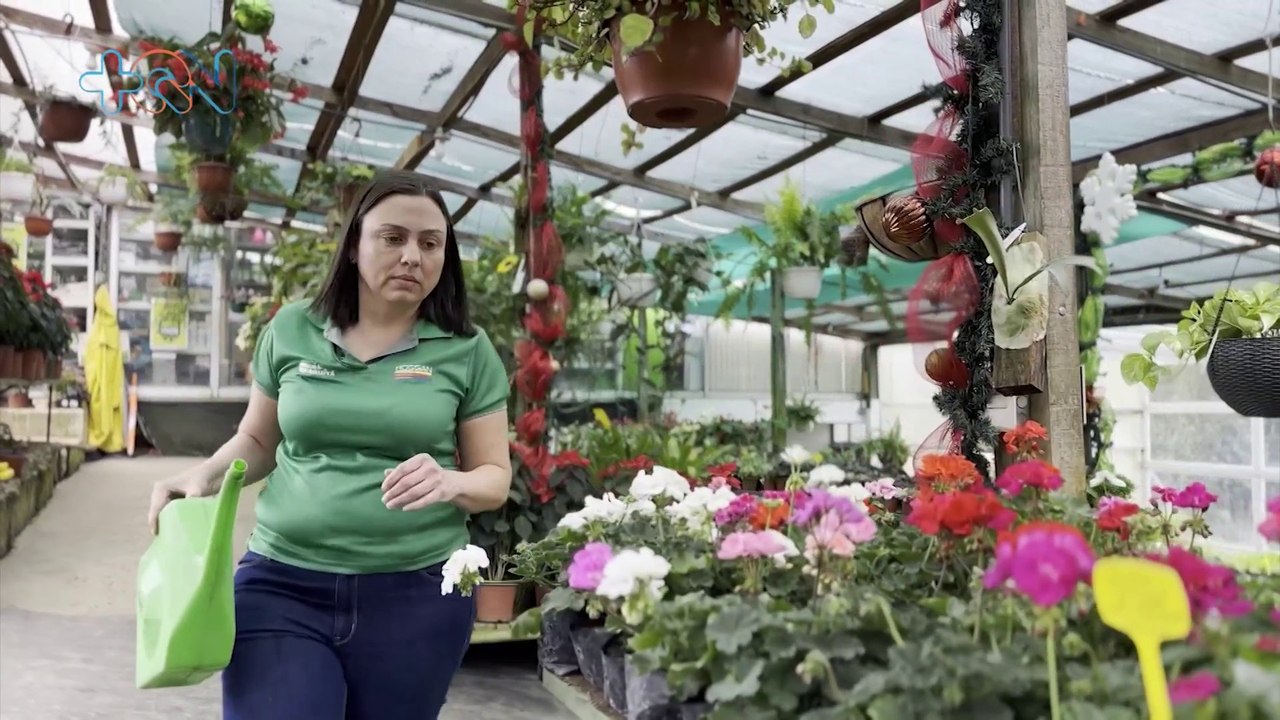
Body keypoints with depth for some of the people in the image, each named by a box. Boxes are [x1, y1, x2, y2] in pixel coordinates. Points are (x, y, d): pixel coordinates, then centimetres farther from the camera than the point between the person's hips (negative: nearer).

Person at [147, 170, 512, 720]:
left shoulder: (467, 350, -1)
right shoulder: (292, 330, 4)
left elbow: (495, 477, 3)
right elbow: (258, 440, 16)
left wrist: (449, 483, -19)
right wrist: (204, 477, -3)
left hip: (416, 595, 0)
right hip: (281, 586, 1)